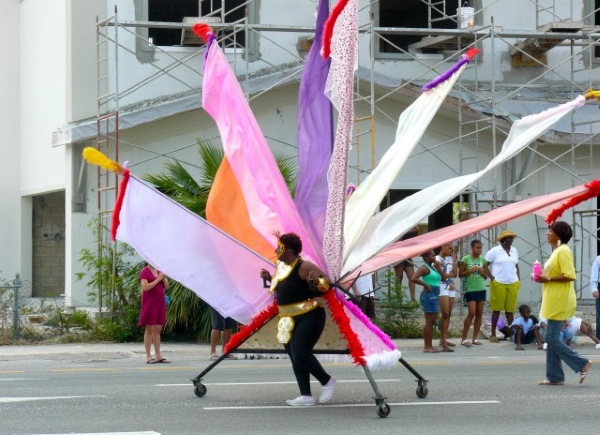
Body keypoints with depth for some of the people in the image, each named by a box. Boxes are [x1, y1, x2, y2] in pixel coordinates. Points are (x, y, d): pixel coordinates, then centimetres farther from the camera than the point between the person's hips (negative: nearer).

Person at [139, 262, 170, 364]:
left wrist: (164, 279, -5)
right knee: (149, 330, -5)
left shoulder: (159, 272, 14)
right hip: (149, 303, -6)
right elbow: (145, 287, -17)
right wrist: (158, 279, -16)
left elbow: (166, 287, 14)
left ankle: (158, 355, 7)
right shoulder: (144, 272, -5)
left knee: (158, 330, 6)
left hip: (160, 303, 6)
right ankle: (148, 356, -4)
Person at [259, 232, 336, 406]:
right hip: (289, 320, 9)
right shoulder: (281, 267, 10)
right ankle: (306, 396, 7)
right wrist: (269, 278, 13)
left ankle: (327, 381, 2)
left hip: (308, 317, -9)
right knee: (294, 358, 5)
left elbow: (326, 282, -18)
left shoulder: (303, 267, -16)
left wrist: (317, 282, -39)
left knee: (300, 353, -18)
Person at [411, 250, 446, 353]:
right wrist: (426, 285, -18)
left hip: (435, 296, 10)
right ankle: (427, 346, -6)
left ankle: (429, 345, 15)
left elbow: (442, 277, 23)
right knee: (429, 322, -8)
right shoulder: (424, 268, -11)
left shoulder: (433, 267, 16)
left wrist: (438, 267, 11)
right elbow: (413, 278, -23)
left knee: (432, 322, 11)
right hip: (429, 295, -10)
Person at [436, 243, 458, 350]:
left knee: (448, 315, 5)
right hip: (442, 288, -7)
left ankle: (443, 339, 8)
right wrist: (451, 274, 0)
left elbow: (455, 274, 7)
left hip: (451, 287, 7)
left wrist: (454, 260, 7)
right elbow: (441, 276, -11)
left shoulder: (450, 259, 16)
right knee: (445, 314, -11)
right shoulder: (437, 259, -4)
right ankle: (443, 339, -10)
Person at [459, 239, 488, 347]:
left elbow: (485, 276, 15)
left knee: (479, 313, 3)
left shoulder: (482, 260, 8)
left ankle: (475, 338, 10)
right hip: (470, 289, -5)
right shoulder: (466, 259, -4)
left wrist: (482, 272, -7)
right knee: (471, 313, -11)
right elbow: (460, 274, -3)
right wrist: (470, 270, -17)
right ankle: (464, 338, -4)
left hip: (481, 289, 5)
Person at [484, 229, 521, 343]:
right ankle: (493, 334, 6)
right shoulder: (495, 251, -3)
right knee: (496, 309, 0)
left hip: (513, 284, 4)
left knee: (510, 310, 4)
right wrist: (491, 278, -11)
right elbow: (485, 265, -3)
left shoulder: (514, 250, 14)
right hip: (498, 284, -4)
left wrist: (519, 279, 12)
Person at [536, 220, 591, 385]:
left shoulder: (563, 251, -14)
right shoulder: (557, 250, 18)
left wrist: (547, 279, -19)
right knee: (552, 338, 9)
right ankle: (554, 377, 11)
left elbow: (569, 276, -22)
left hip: (560, 302, -10)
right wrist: (543, 277, 12)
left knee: (552, 338, -11)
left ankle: (582, 364, -4)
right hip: (554, 301, 10)